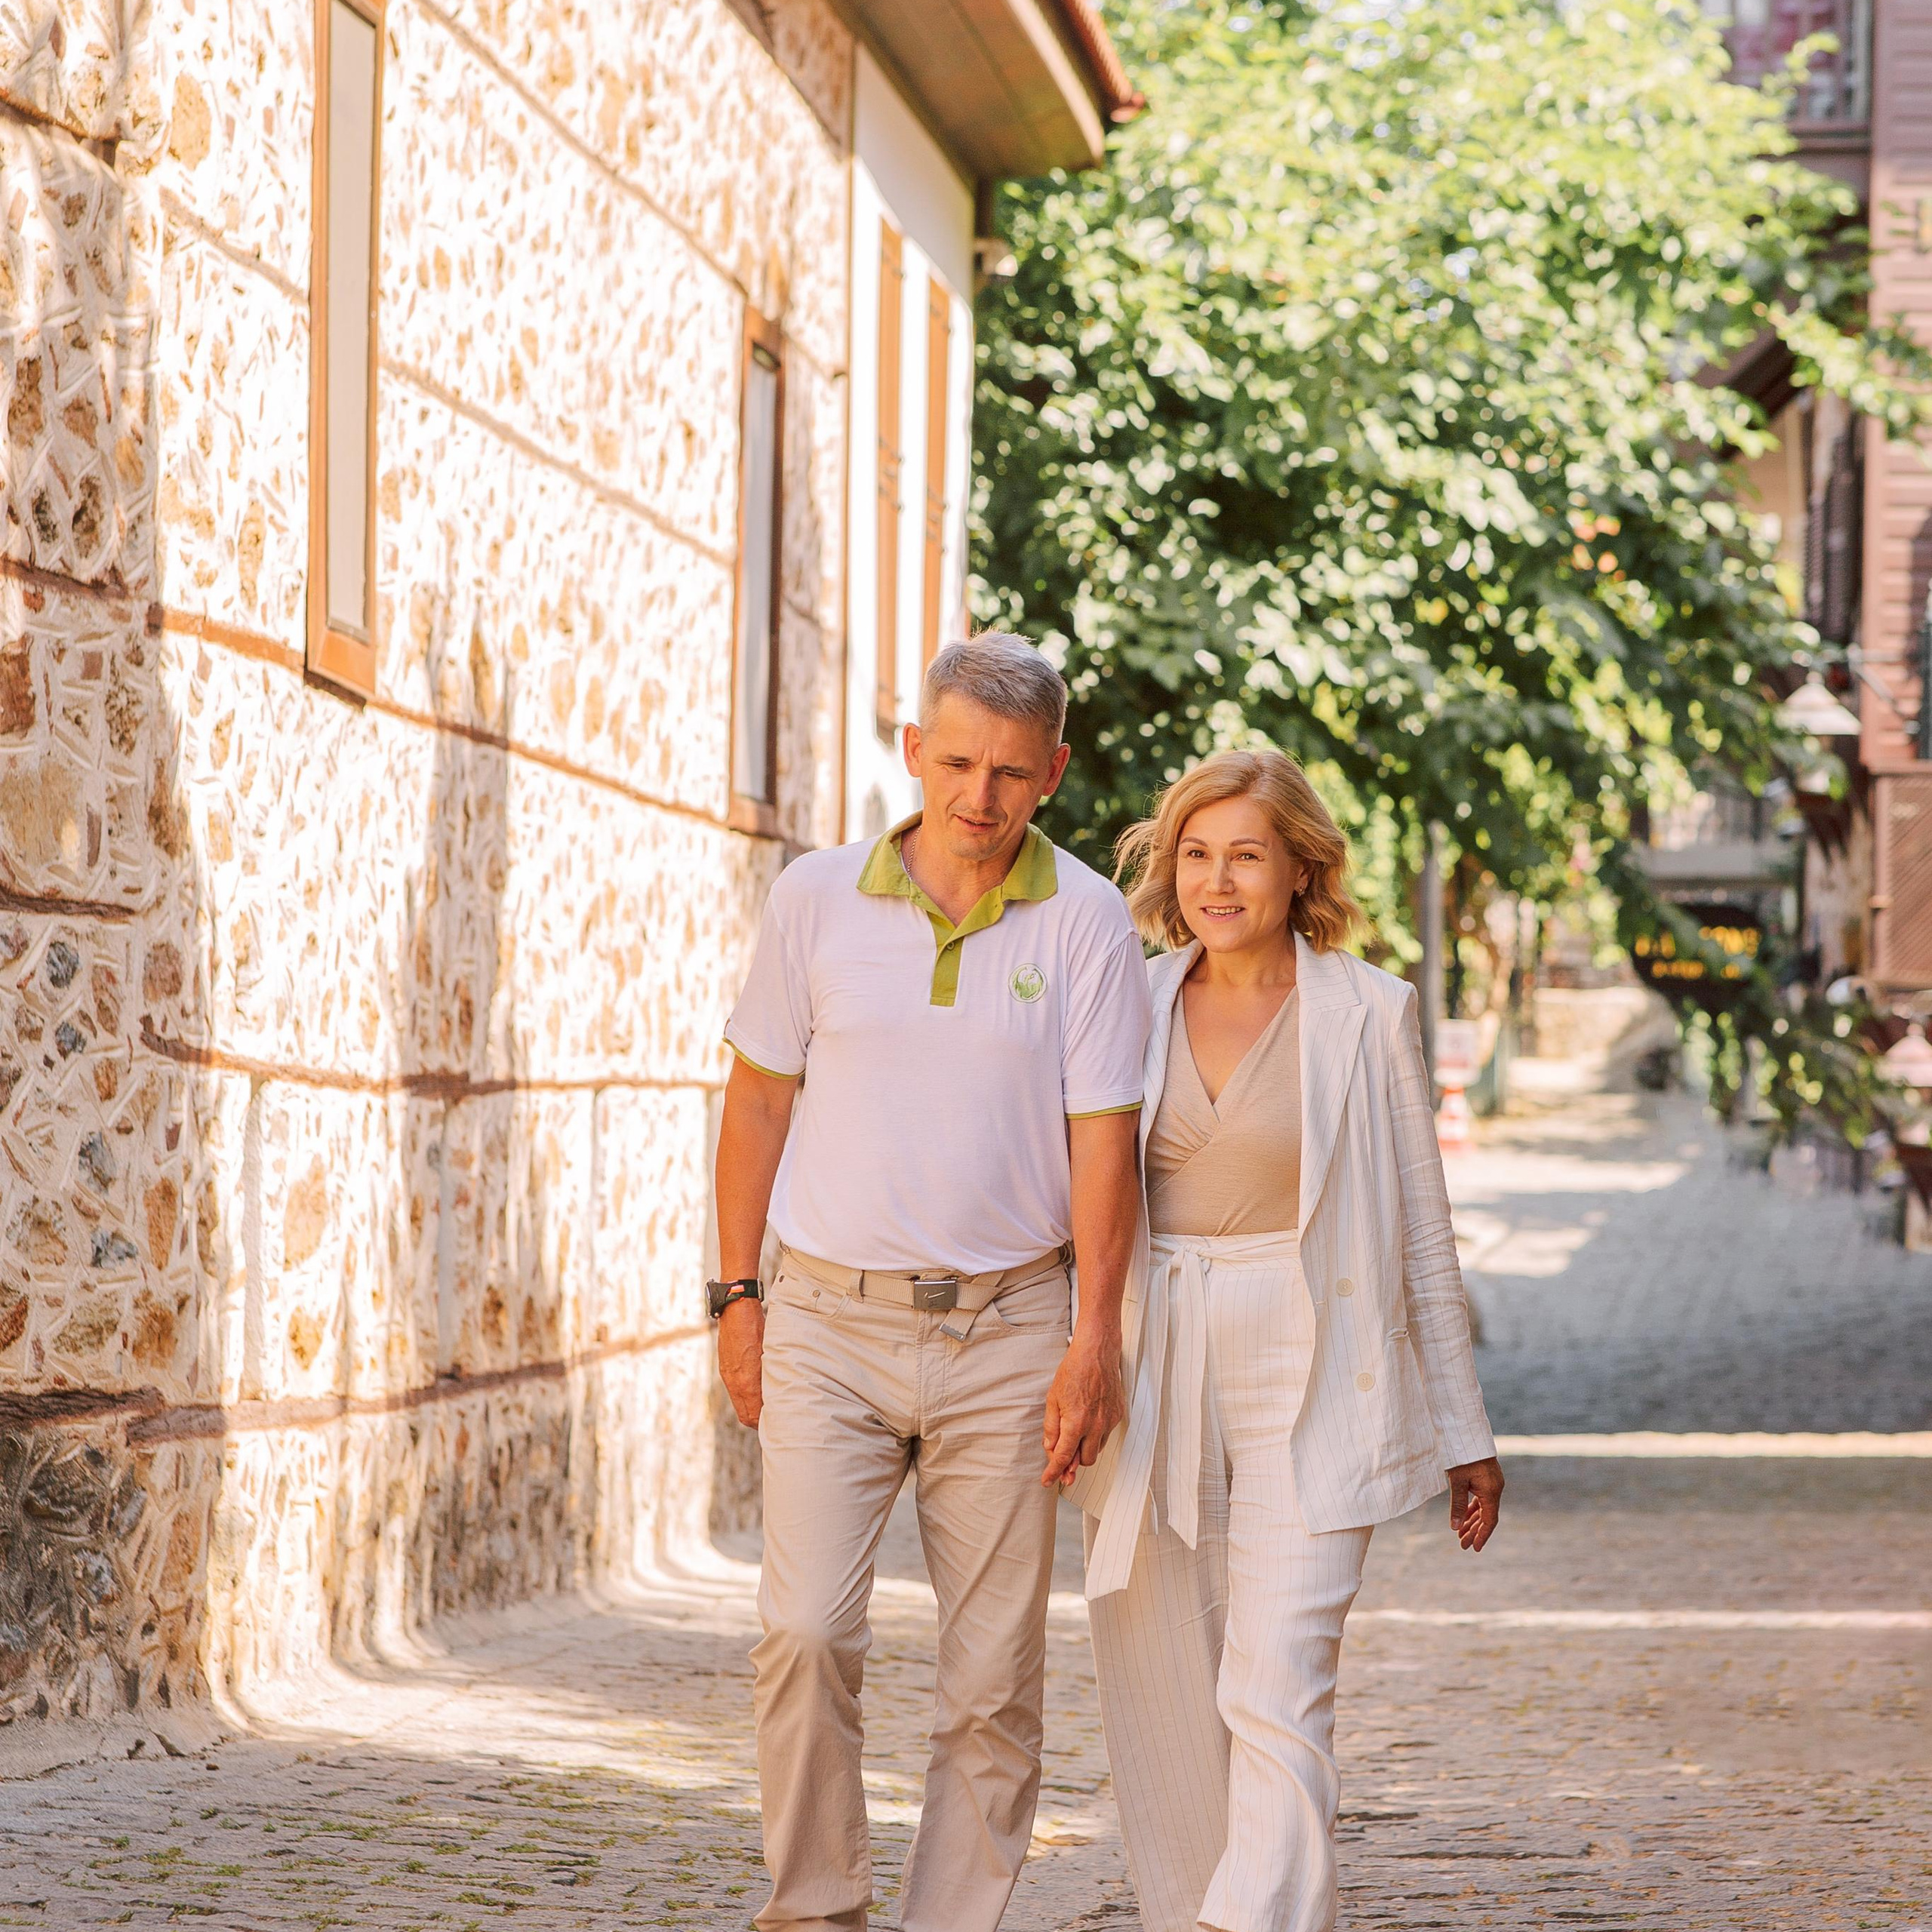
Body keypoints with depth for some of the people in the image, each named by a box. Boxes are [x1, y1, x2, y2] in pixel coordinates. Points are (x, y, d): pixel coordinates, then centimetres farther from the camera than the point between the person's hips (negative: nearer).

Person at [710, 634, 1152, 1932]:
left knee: (996, 1673, 2)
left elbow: (1103, 1139, -3)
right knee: (808, 1630, -12)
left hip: (1005, 1329, 0)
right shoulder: (817, 899, 3)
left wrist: (1095, 1338, -10)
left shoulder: (1085, 923, -2)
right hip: (830, 1324, 0)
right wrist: (739, 1296, 6)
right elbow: (759, 1099, 10)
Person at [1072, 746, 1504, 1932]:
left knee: (1276, 1695, -13)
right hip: (1153, 1377, 4)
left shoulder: (1368, 1013, -1)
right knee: (1161, 1699, 6)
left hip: (1306, 1386, -4)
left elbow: (1424, 1232, 3)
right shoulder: (1138, 1005, 7)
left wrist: (1464, 1433, 4)